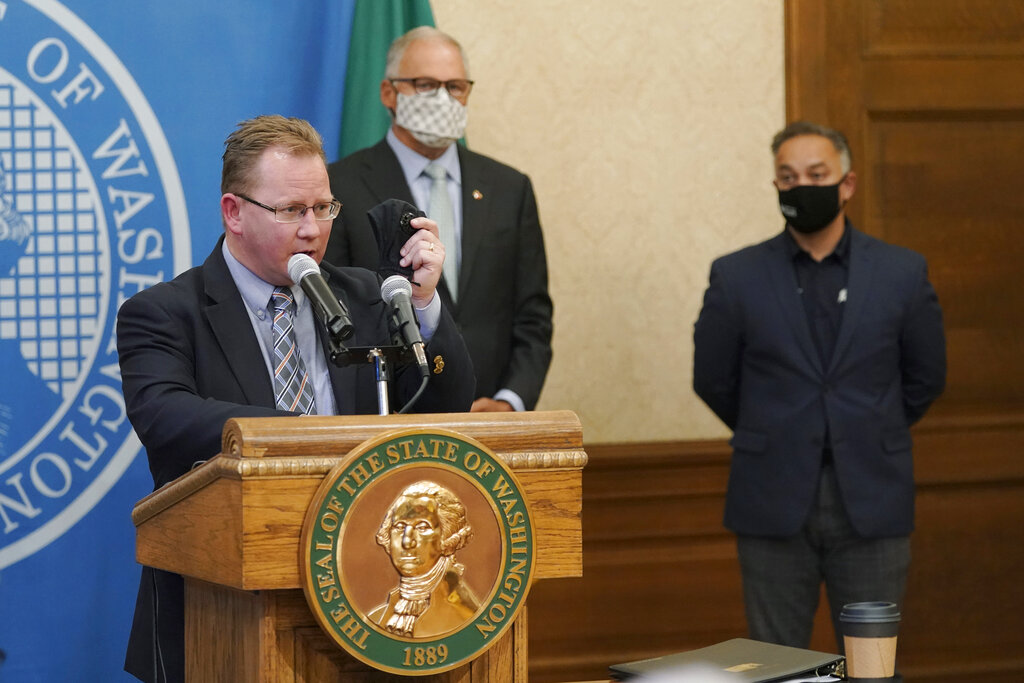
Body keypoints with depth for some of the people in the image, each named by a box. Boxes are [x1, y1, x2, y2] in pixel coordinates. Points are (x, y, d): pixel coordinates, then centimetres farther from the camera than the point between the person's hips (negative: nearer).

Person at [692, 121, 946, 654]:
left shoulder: (902, 274, 2)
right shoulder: (736, 277, 1)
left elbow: (925, 378, 12)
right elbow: (713, 380, 9)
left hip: (872, 504, 0)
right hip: (774, 505, 0)